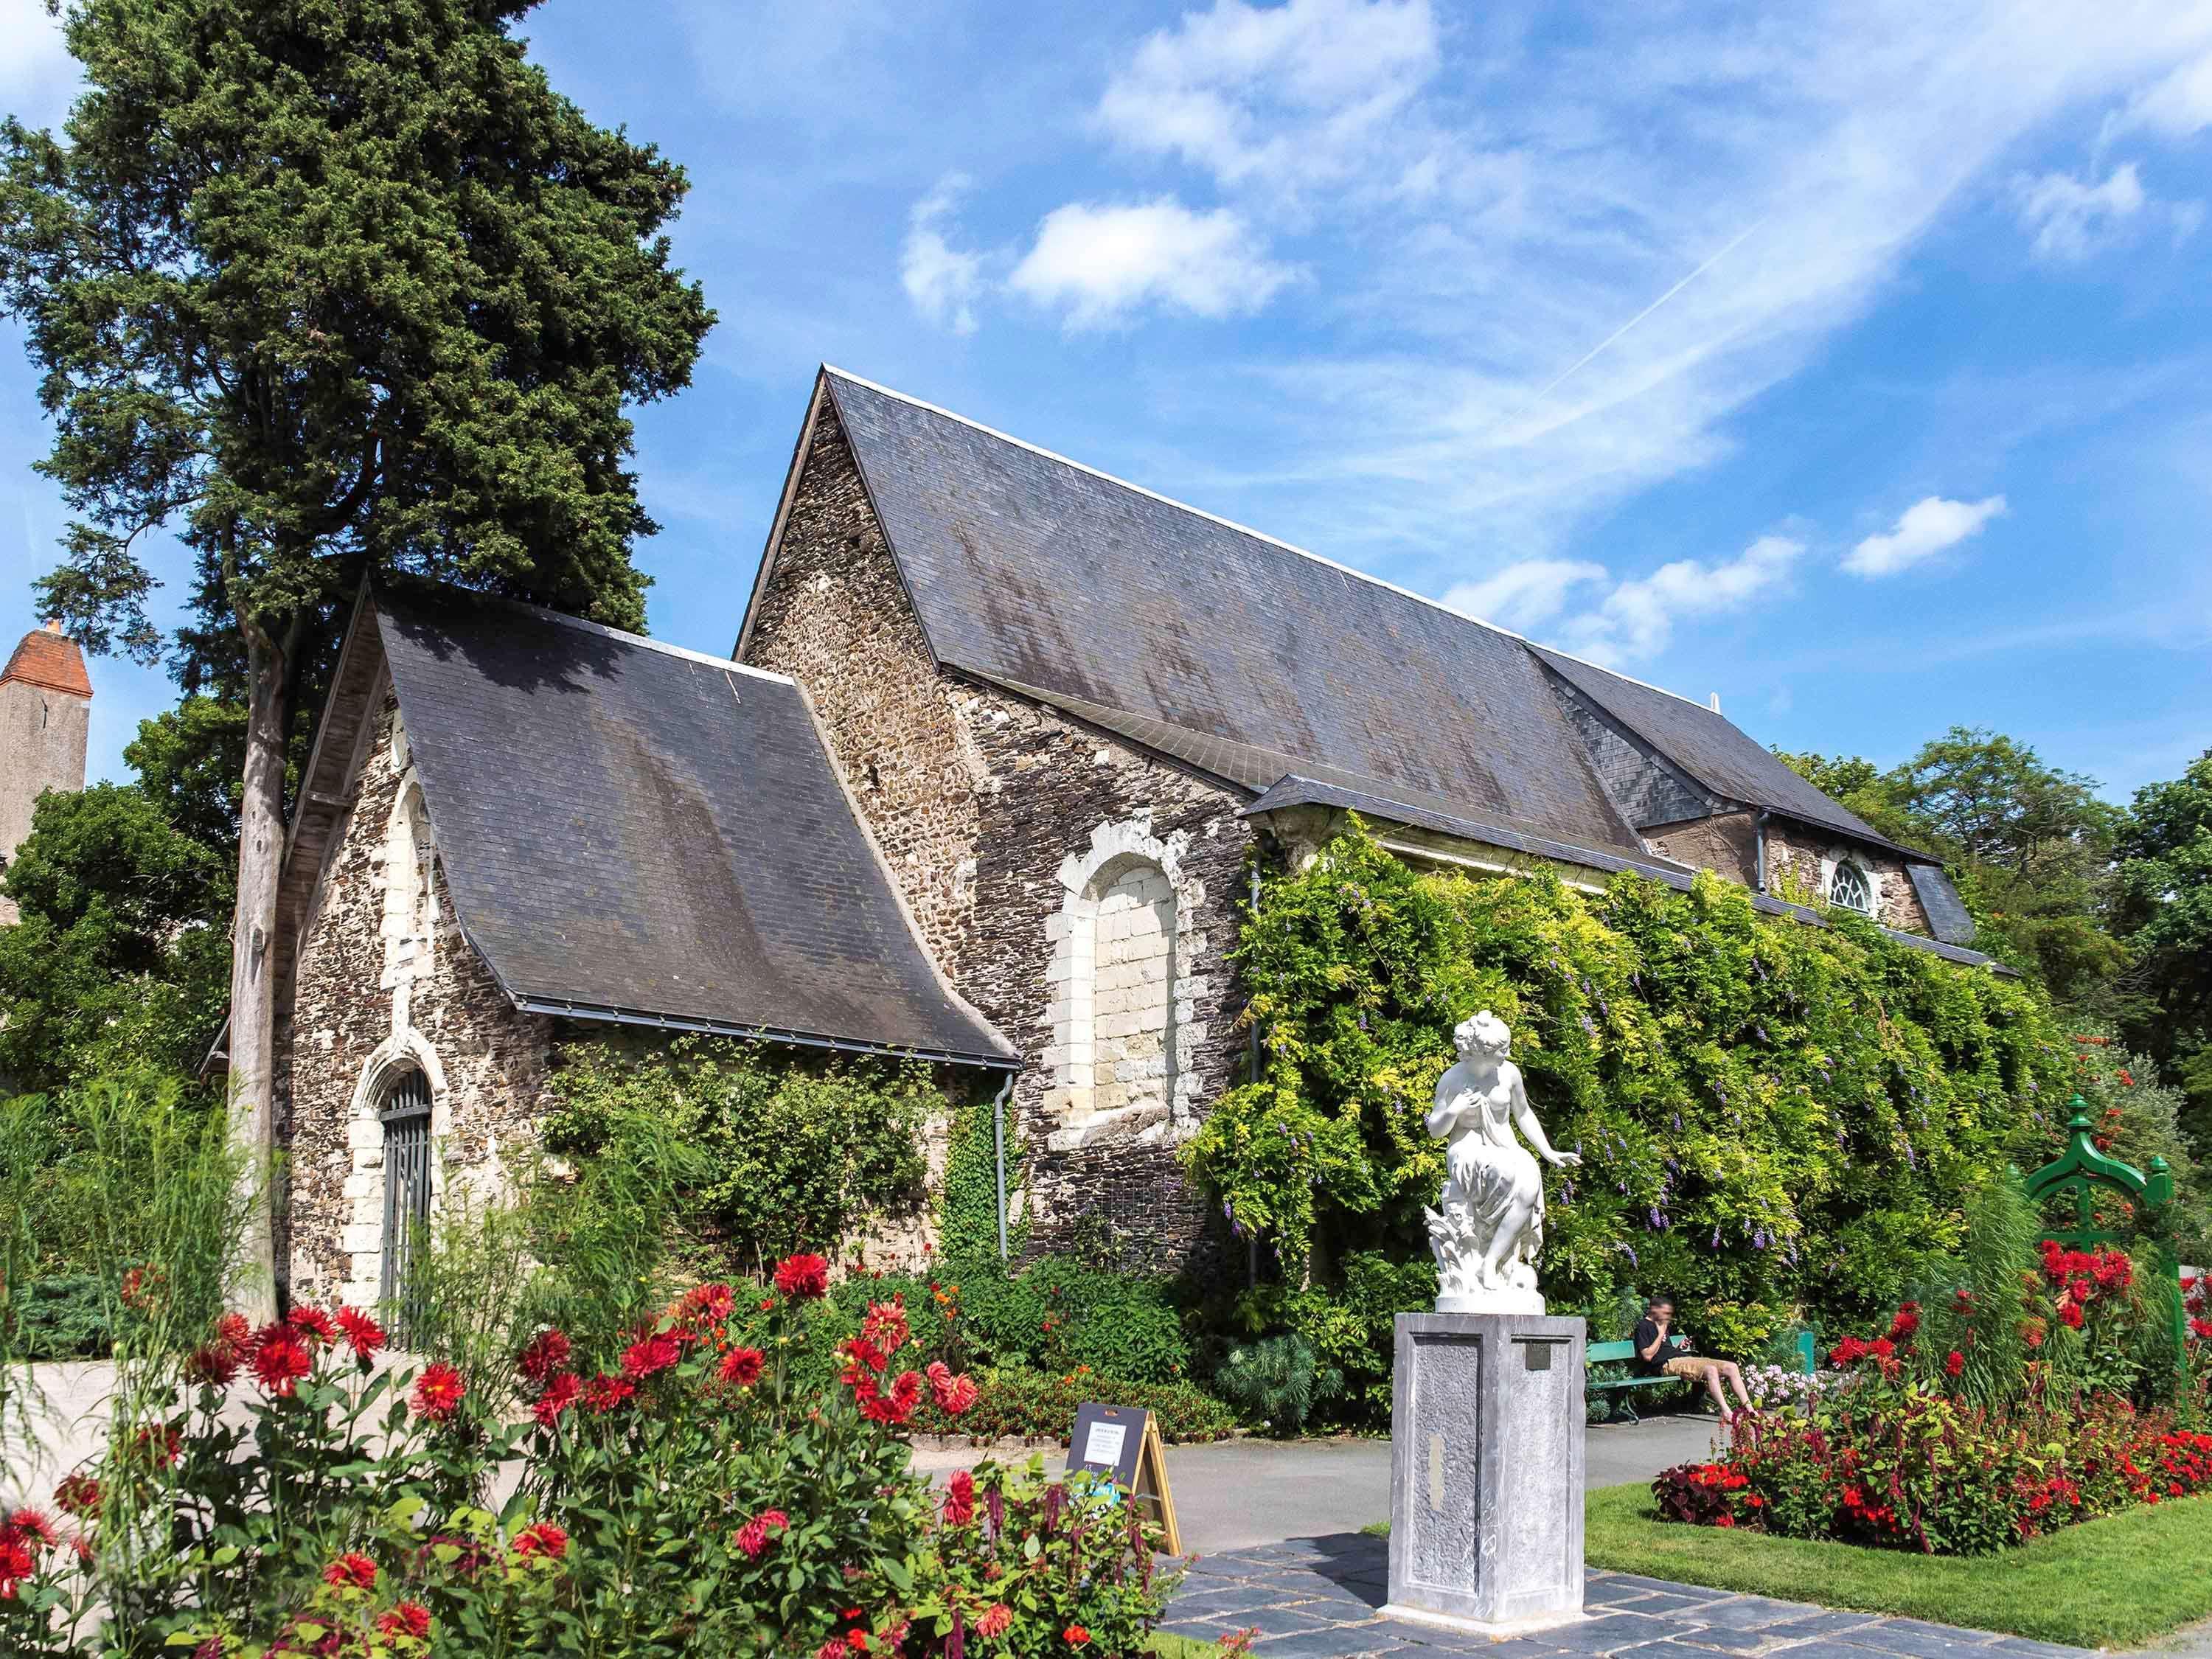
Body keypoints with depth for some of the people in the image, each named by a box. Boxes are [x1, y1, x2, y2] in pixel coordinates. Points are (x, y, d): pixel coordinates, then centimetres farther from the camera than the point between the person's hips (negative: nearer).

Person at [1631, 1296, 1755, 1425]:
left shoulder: (1663, 1325, 27)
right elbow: (1648, 1356, -12)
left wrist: (1679, 1347, 11)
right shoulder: (1643, 1326, -1)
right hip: (1668, 1364, -9)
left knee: (1731, 1367, -5)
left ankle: (1749, 1410, -12)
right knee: (1710, 1369, -34)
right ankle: (1726, 1414, -40)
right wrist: (1661, 1334, -6)